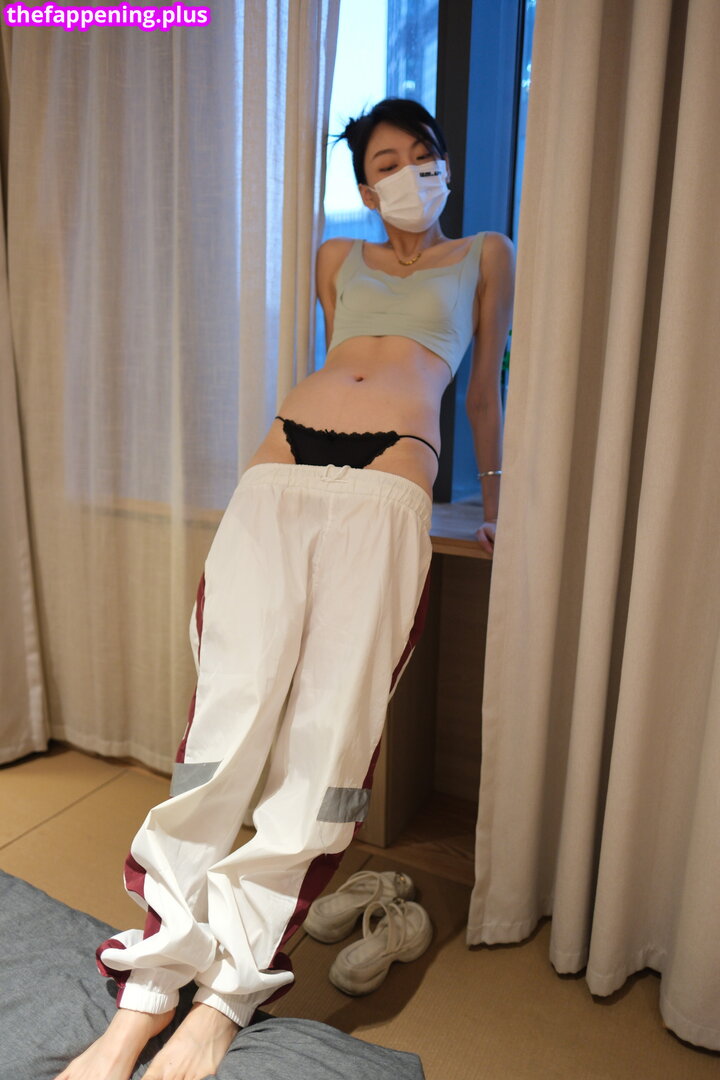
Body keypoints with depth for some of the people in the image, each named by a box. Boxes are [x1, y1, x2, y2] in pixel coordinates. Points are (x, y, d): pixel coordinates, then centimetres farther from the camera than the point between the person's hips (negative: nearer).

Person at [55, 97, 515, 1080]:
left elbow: (484, 387, 26)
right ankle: (148, 992, -8)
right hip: (282, 465, 3)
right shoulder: (338, 258, 31)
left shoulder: (485, 255, 25)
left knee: (329, 730, -15)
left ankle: (226, 996, -6)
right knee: (229, 707, -13)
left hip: (386, 483, -2)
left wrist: (495, 509, 26)